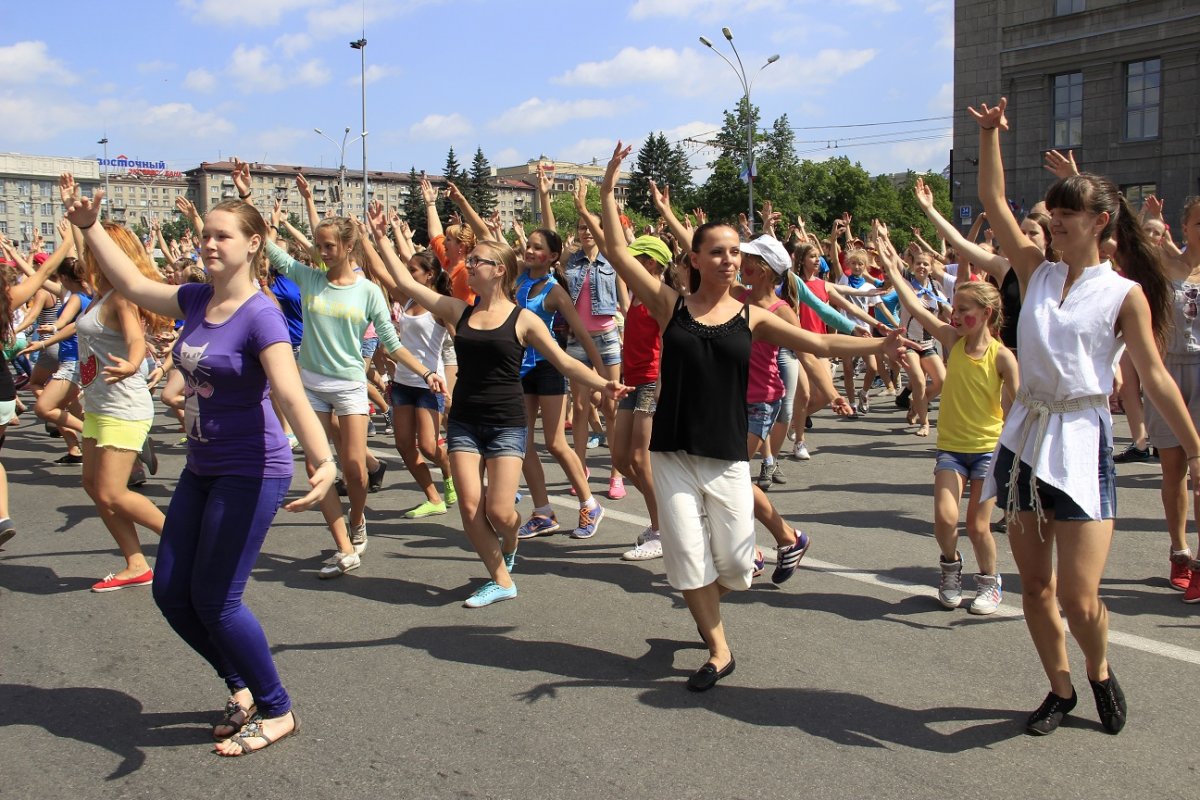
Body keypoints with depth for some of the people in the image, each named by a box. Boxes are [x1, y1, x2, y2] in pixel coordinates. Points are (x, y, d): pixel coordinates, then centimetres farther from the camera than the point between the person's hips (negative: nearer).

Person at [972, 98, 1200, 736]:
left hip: (1081, 442, -4)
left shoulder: (1125, 294, -2)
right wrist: (989, 135, 2)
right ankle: (1060, 690, 30)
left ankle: (1100, 672, 25)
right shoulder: (1036, 272, 8)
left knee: (1078, 597, -7)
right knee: (1035, 586, 11)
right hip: (1025, 436, 4)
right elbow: (992, 203, 6)